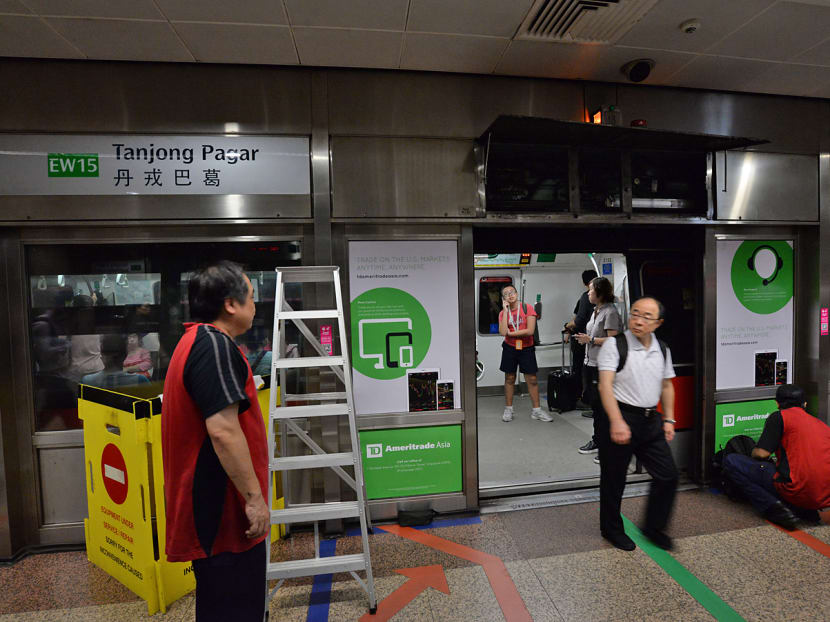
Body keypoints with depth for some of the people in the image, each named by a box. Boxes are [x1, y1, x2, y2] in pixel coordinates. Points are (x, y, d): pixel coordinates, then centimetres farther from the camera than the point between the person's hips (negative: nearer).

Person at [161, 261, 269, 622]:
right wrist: (254, 497, -21)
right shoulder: (215, 345, -21)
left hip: (210, 507, 10)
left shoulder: (194, 342, 12)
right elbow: (223, 429, -28)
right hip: (223, 509, -10)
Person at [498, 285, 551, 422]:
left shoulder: (527, 308, -6)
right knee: (509, 378, 8)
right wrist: (506, 311, -13)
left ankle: (536, 410, 16)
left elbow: (530, 331, -16)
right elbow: (503, 332, -18)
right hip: (510, 349, 1)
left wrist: (510, 333, -11)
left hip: (526, 349, -1)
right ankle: (508, 409, 19)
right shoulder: (503, 312, 0)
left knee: (532, 379, 4)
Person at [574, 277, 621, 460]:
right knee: (594, 403, 16)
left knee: (602, 405, -3)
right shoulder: (595, 311, 15)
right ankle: (597, 441, 29)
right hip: (590, 363, 9)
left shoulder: (610, 312, -13)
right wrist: (584, 339, 6)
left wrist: (591, 339, -15)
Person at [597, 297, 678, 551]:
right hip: (620, 419, -6)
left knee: (668, 475, 9)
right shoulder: (614, 344, -12)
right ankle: (611, 529, 29)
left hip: (651, 420, 6)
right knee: (614, 479, 7)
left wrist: (668, 419, 13)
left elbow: (667, 386, 20)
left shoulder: (662, 350, 9)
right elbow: (605, 385, -18)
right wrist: (617, 422, -26)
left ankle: (653, 527, 32)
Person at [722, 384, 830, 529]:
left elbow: (762, 453, -7)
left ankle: (773, 507, -11)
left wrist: (754, 453, 17)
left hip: (798, 491, -7)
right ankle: (804, 510, 12)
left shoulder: (779, 416, -1)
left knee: (731, 461, -2)